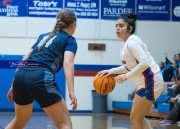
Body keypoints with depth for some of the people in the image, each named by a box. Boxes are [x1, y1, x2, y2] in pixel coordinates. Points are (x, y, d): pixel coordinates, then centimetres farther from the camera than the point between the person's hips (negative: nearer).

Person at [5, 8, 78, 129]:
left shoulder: (43, 36, 30)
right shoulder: (70, 40, 11)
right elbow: (67, 63, -9)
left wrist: (15, 85, 30)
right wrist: (71, 91, -19)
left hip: (21, 76, 7)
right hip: (41, 78, -7)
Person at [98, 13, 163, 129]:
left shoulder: (132, 42, -15)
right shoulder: (126, 44, 15)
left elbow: (144, 63, -26)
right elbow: (129, 66, 21)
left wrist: (127, 76, -19)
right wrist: (111, 71, 11)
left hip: (150, 81, -10)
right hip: (146, 82, 10)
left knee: (135, 119, -6)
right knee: (136, 119, 15)